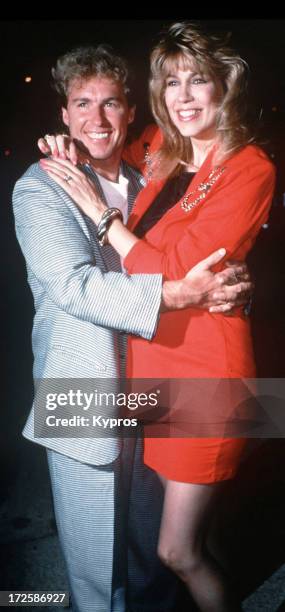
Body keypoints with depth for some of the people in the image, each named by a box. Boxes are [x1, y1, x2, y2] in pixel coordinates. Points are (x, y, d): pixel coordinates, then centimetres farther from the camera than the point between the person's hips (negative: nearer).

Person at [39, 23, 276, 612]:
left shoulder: (249, 170, -13)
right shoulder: (163, 157, 8)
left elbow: (175, 275, -19)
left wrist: (98, 209, -13)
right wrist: (75, 156, 10)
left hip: (204, 364, -7)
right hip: (150, 356, 7)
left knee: (179, 551, 3)